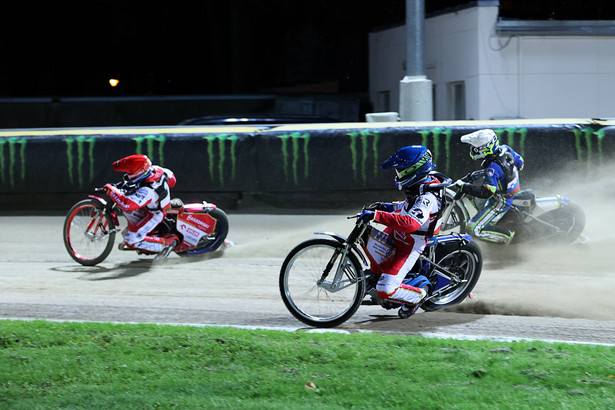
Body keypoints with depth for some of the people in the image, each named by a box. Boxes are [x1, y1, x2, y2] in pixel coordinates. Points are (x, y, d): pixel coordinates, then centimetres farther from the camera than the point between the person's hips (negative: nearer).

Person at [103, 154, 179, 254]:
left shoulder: (147, 191, -40)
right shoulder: (156, 170, -17)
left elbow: (126, 204, -46)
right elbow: (171, 177, 4)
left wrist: (111, 190, -34)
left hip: (154, 215, -9)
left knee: (131, 240, -12)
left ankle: (168, 242, -6)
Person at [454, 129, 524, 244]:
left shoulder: (493, 167, -33)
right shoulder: (505, 149, -9)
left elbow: (486, 192, -37)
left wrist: (464, 187, -31)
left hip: (500, 203, -9)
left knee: (474, 228, -8)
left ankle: (507, 236, -2)